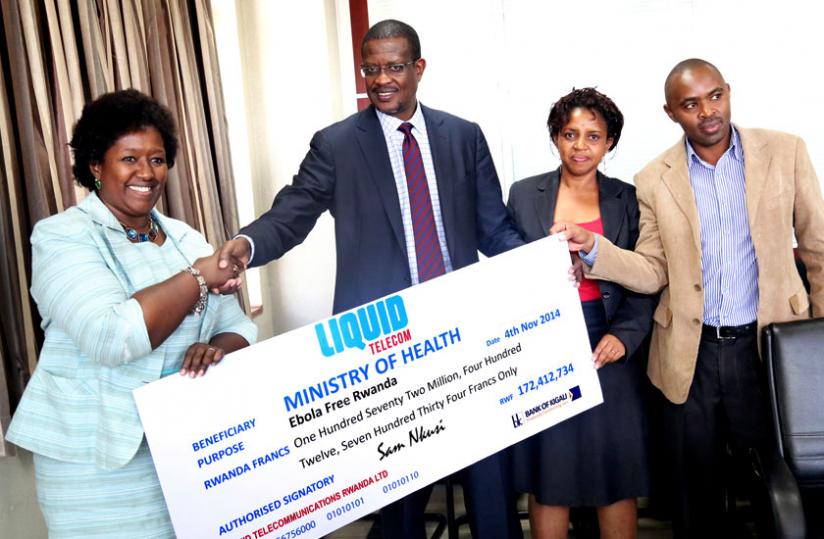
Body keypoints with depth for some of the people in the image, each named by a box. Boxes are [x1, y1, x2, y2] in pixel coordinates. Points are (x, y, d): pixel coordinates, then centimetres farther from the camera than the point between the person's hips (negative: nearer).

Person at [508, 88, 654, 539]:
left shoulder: (628, 200, 5)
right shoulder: (524, 194, 5)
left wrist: (624, 336, -12)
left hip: (607, 349, 0)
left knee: (615, 471, 6)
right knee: (547, 473, 7)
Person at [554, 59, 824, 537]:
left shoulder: (784, 152, -2)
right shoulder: (655, 180, 0)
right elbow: (653, 274, -1)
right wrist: (592, 246, -17)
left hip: (769, 344, 0)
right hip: (691, 355, 1)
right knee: (697, 484, 14)